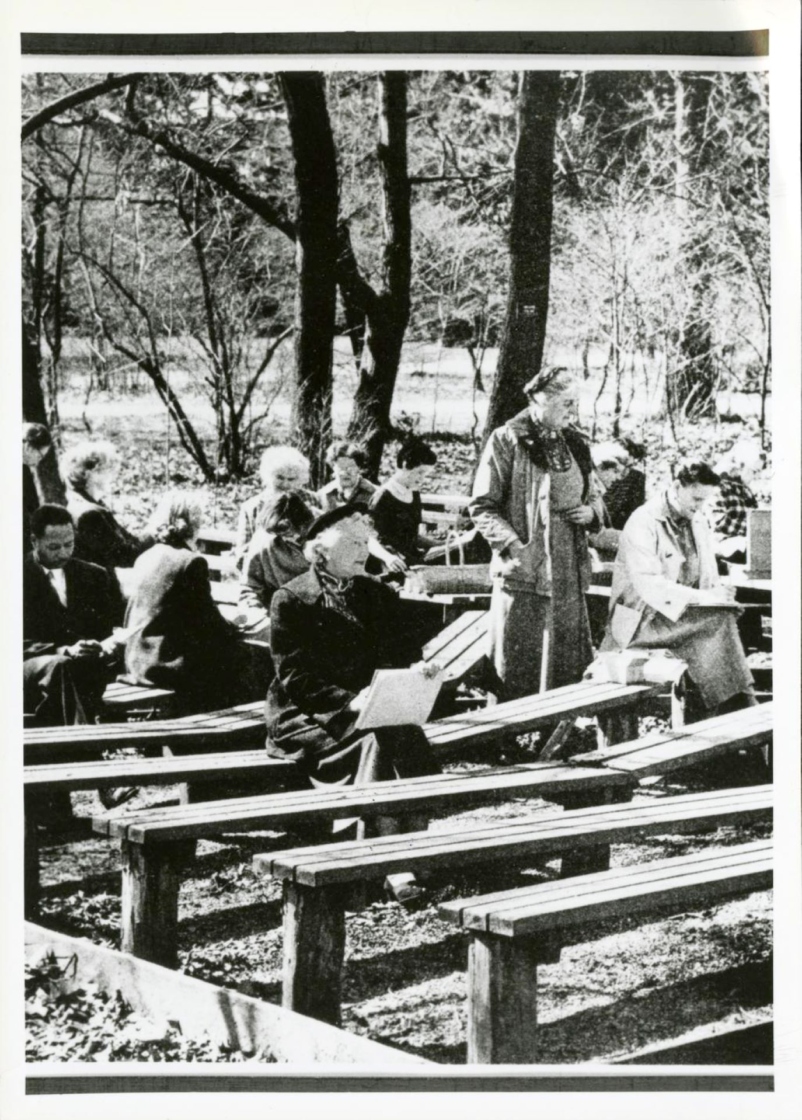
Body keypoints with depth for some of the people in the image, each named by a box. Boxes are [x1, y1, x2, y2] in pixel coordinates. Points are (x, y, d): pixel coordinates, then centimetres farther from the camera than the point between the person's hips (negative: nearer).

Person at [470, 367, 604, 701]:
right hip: (523, 573, -6)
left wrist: (592, 512, 3)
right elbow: (482, 507, -6)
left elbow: (593, 495, 27)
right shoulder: (507, 440, -5)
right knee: (519, 673, -4)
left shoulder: (575, 444, 14)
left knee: (569, 670, 7)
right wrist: (514, 545, -19)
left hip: (569, 575, 6)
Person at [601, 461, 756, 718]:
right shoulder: (643, 523, -13)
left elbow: (710, 578, 15)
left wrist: (719, 593, -9)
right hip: (643, 620, -7)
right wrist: (701, 597, -30)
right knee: (719, 620, -28)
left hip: (685, 612, 7)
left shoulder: (699, 523, 11)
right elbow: (649, 585, -23)